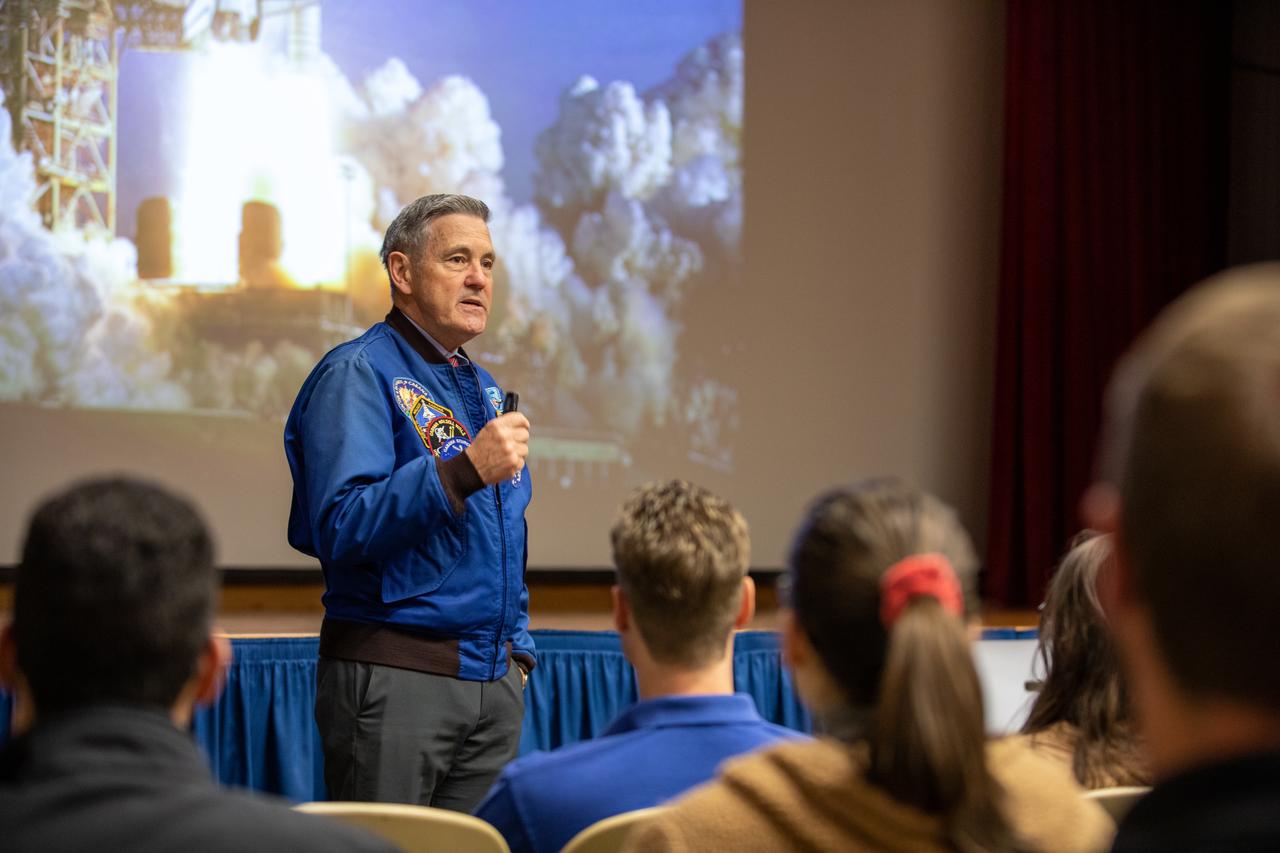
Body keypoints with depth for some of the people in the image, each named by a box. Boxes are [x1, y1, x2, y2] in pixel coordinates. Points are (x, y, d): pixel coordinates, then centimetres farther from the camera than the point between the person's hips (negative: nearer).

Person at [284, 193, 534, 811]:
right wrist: (464, 471, -27)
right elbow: (338, 526, -20)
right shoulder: (356, 374, -8)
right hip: (394, 680, -8)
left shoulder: (483, 388, 18)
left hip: (493, 682, 8)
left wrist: (517, 651, 16)